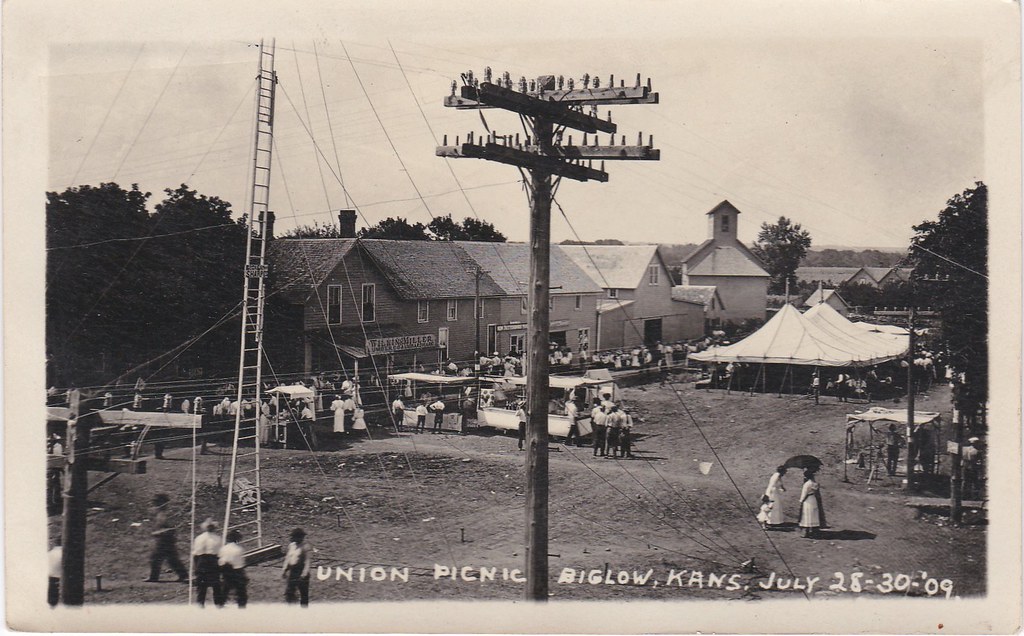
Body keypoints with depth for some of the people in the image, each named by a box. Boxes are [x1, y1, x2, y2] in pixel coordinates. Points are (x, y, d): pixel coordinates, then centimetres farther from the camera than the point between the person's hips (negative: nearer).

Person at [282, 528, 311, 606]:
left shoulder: (304, 546, -10)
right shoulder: (291, 545, 10)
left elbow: (307, 560, -14)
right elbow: (287, 558, 18)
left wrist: (305, 572, -22)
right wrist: (284, 570, 14)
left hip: (300, 572, -7)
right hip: (292, 572, 7)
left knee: (303, 593, 3)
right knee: (288, 591, 7)